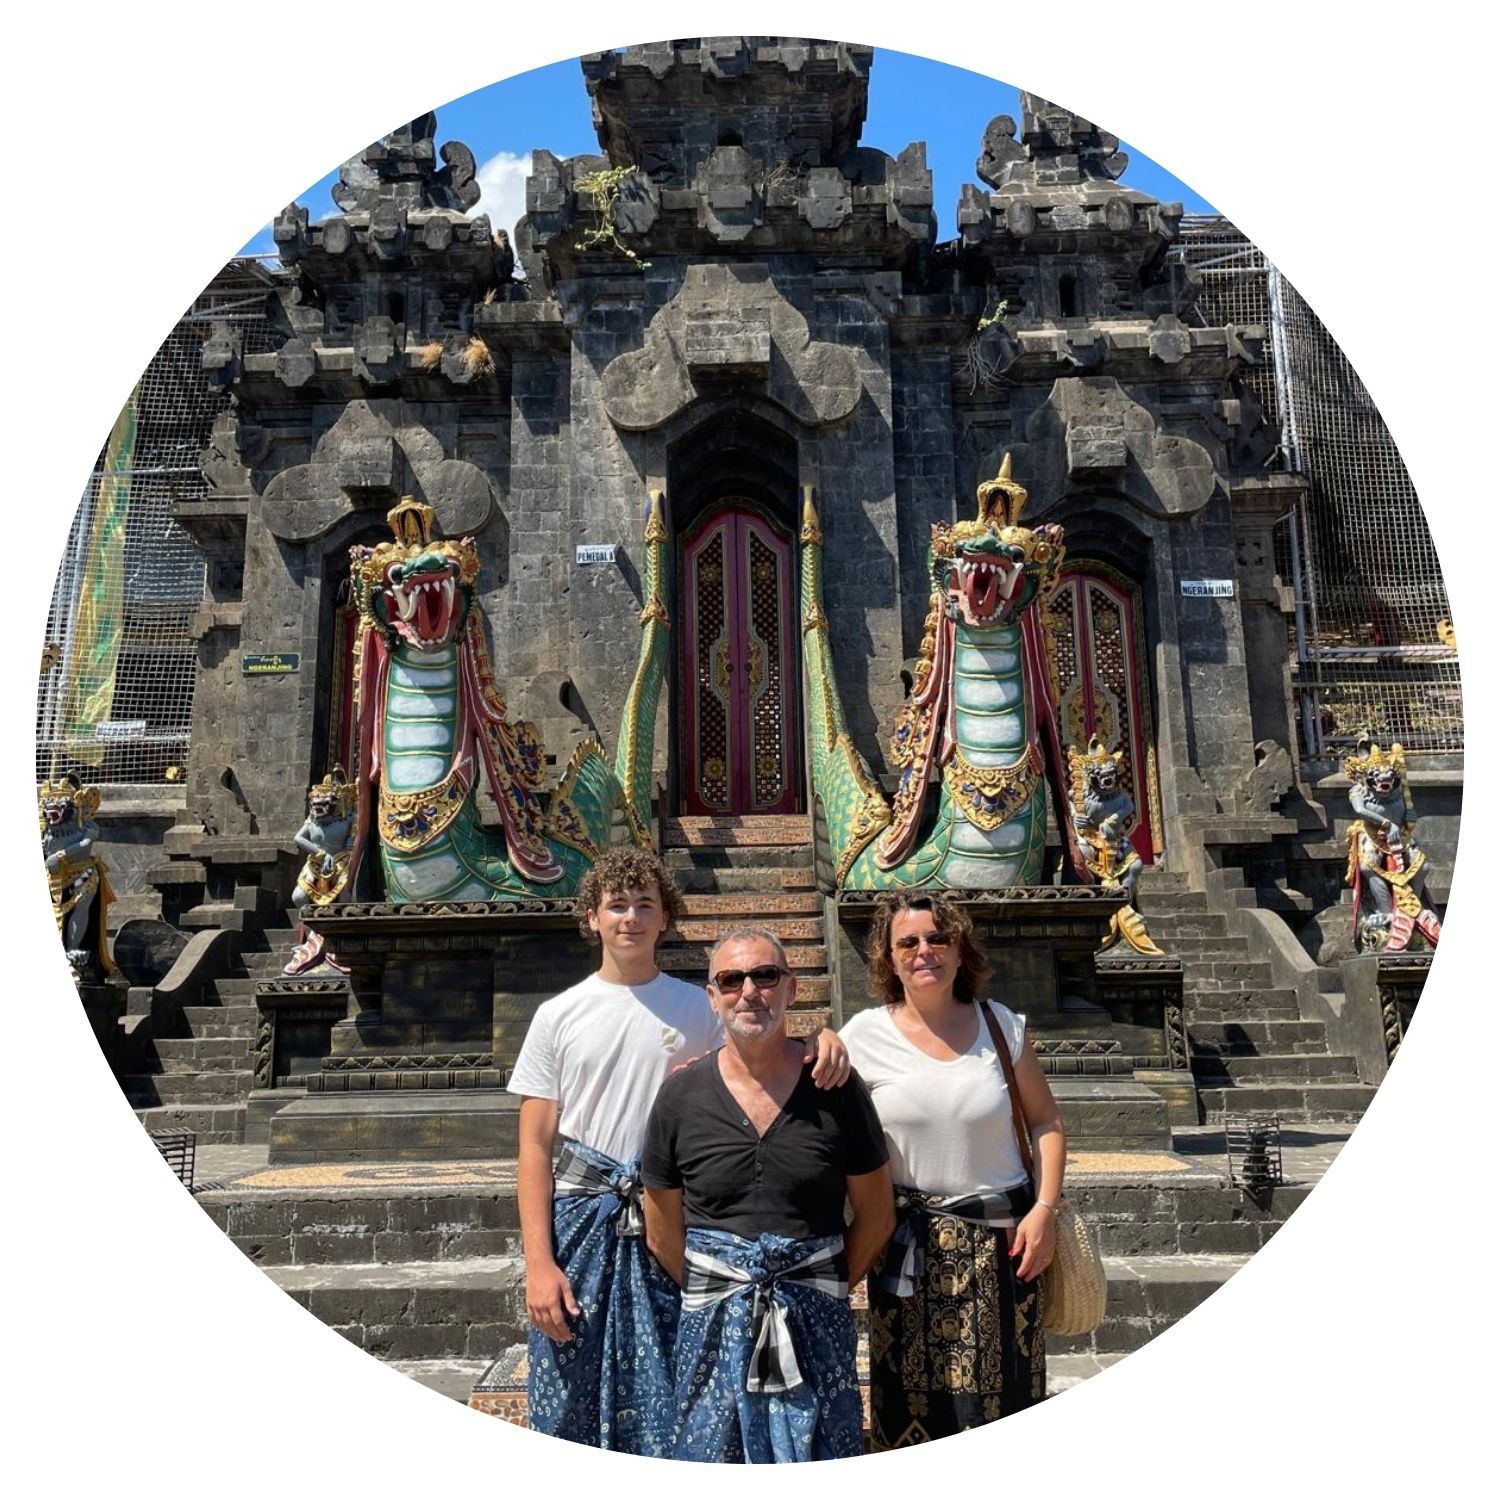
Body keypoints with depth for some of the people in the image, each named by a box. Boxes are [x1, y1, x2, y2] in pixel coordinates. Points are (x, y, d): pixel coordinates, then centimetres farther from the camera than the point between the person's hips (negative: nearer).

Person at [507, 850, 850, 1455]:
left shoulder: (700, 1008, 4)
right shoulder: (558, 1015, 3)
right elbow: (535, 1146, 1)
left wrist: (821, 1038, -19)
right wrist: (538, 1262, -6)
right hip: (580, 1221, 0)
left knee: (665, 1417, 6)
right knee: (567, 1416, 8)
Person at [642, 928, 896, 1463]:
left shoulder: (837, 1088, -5)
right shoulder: (681, 1096, -3)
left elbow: (876, 1214, 4)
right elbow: (662, 1233, 6)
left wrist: (824, 1289, 3)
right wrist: (717, 1296, 4)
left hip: (816, 1321, 0)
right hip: (713, 1325, 1)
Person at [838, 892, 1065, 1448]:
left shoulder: (1002, 1025, 1)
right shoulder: (865, 1036, -3)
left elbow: (1045, 1120, 7)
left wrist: (1045, 1209, -1)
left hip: (1001, 1239, 1)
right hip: (908, 1250, -1)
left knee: (1004, 1394, 5)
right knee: (914, 1402, 5)